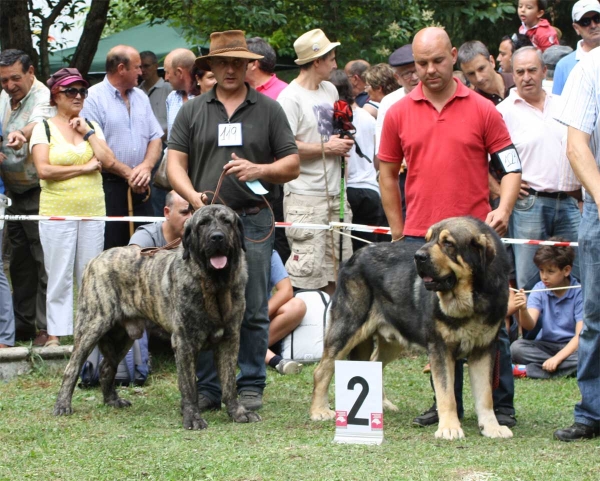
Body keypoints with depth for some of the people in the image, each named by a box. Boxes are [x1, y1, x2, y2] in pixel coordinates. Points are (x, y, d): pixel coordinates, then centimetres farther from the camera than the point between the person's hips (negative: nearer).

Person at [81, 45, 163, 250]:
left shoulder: (141, 97, 15)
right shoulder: (93, 98, -7)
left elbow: (156, 137, 13)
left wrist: (146, 166, -7)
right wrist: (127, 173, -13)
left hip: (140, 187, 6)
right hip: (109, 186, -6)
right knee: (111, 251, -6)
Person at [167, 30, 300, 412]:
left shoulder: (268, 110, 9)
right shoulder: (192, 111, 11)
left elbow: (292, 165, 7)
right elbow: (175, 163, 6)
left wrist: (260, 170, -12)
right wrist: (193, 196, -12)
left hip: (253, 222, -1)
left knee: (253, 309, 1)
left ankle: (251, 386, 9)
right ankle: (207, 388, 9)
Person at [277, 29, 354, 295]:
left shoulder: (330, 90, 15)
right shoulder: (291, 97, -12)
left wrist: (342, 143, 6)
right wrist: (327, 148, -13)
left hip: (335, 192, 8)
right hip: (306, 197, -8)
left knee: (337, 267, 10)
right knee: (307, 272, -11)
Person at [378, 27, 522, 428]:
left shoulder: (482, 110, 1)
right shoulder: (399, 113, 7)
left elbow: (510, 166, 2)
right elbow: (388, 173, 14)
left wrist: (504, 208, -16)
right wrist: (398, 232, 11)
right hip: (420, 236, 2)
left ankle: (501, 406, 8)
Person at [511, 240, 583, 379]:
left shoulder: (579, 293, -11)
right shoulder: (539, 289, -1)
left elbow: (580, 335, -17)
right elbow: (530, 325, -14)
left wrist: (557, 358, -27)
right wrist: (523, 310, -37)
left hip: (571, 346, -3)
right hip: (546, 345, 3)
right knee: (516, 348, -24)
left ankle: (529, 370, -31)